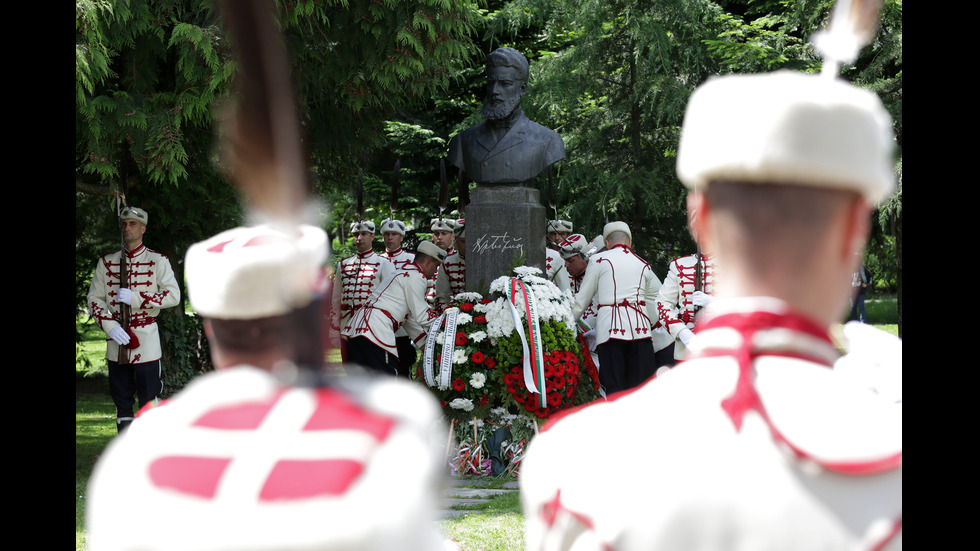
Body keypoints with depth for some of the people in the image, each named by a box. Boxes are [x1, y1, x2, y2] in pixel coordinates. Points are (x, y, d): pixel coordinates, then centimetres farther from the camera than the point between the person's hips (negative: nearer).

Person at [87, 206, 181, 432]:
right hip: (116, 339, 3)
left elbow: (173, 295, -9)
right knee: (122, 402, 8)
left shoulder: (158, 261, 0)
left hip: (146, 340, -3)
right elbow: (94, 298, 5)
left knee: (149, 401, -3)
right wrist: (110, 326, -11)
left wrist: (135, 298, -17)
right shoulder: (106, 262, 8)